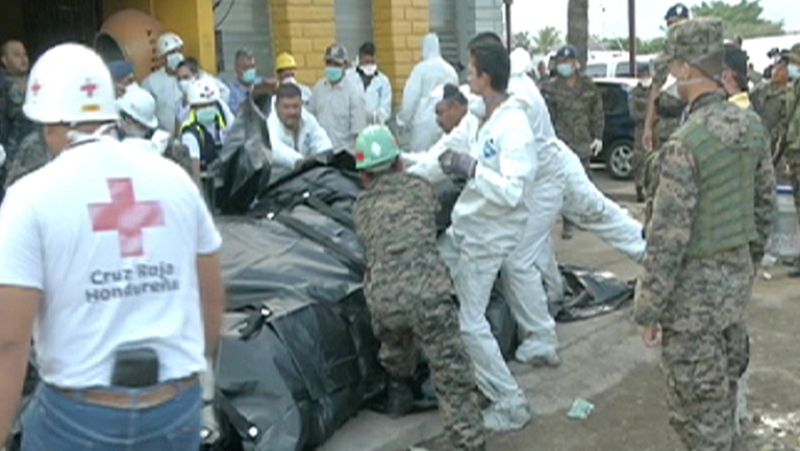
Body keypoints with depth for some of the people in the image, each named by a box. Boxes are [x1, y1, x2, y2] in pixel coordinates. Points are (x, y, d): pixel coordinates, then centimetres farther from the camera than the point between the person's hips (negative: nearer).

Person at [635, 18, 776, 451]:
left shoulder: (684, 144, -24)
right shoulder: (752, 126, -1)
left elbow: (668, 236, -22)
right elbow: (764, 203, 9)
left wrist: (648, 308, -13)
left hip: (696, 286, -8)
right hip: (737, 273, 8)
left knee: (696, 403, 7)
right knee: (724, 389, 24)